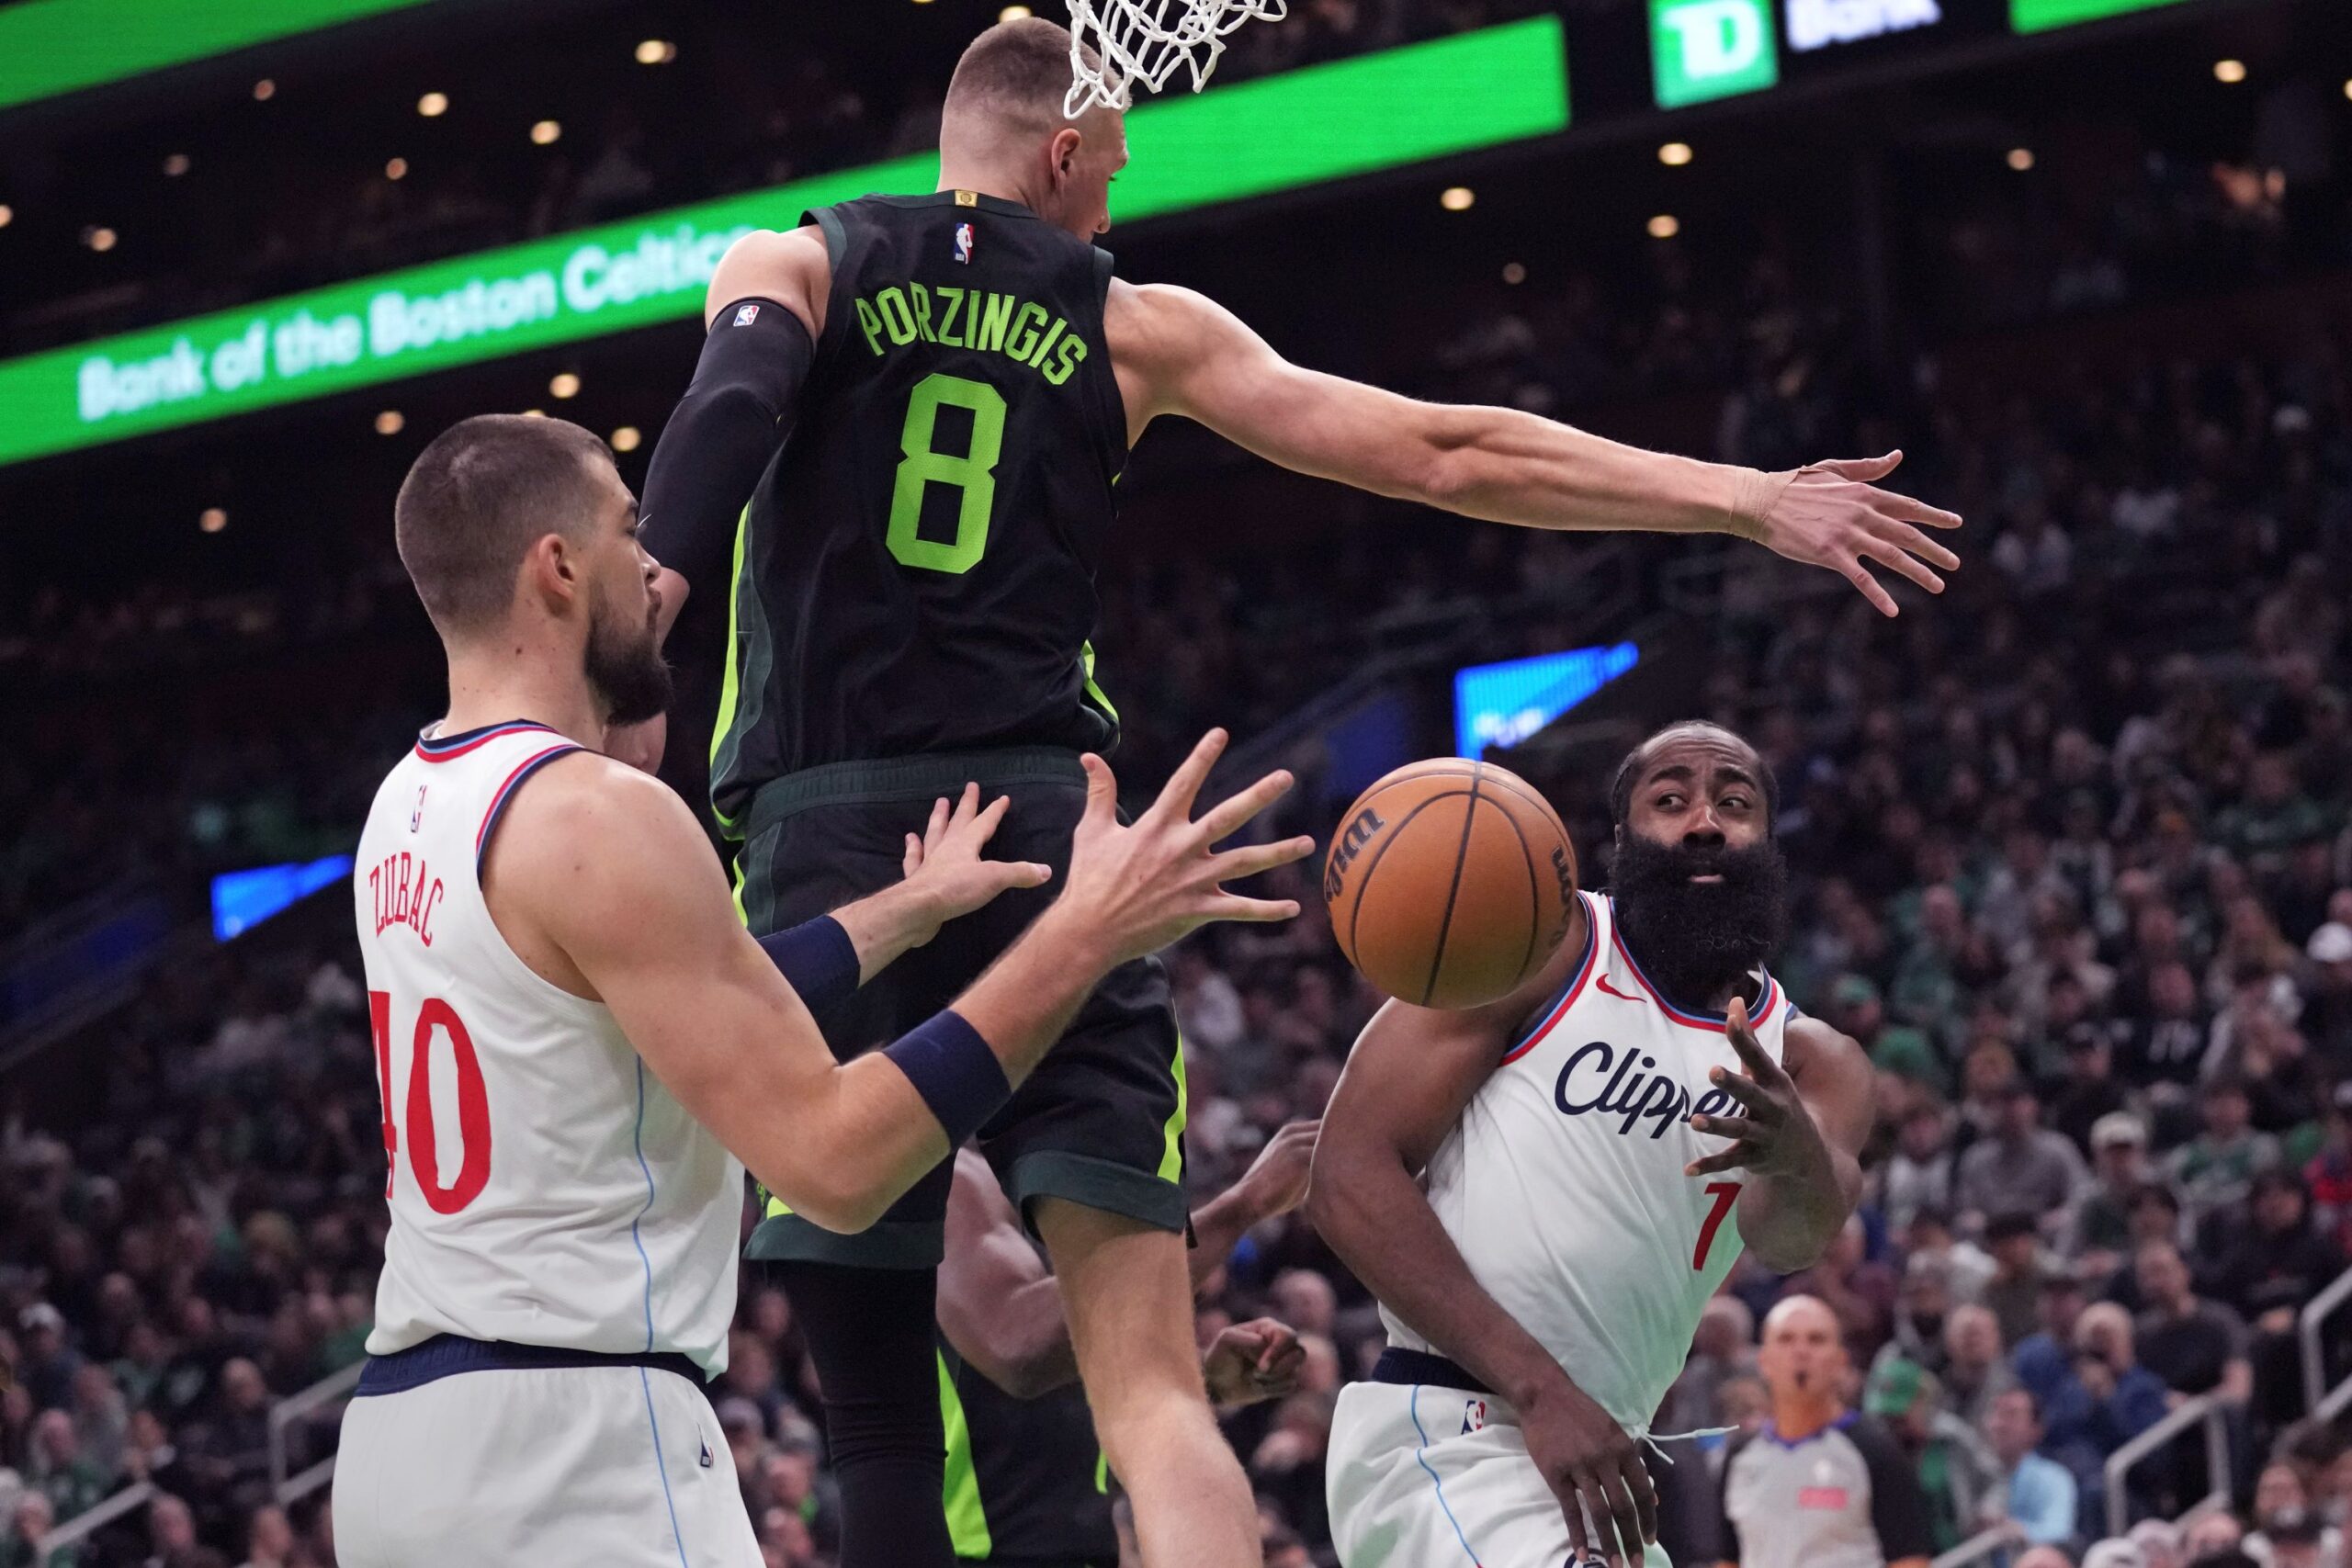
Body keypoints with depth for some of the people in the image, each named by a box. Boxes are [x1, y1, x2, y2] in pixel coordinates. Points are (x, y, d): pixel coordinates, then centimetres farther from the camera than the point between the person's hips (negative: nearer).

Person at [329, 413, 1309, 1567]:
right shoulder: (597, 816, -15)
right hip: (573, 1434, -10)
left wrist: (910, 909, 32)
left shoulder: (410, 809, 13)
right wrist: (1086, 932, -16)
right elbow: (835, 1160, -19)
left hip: (407, 1423, 10)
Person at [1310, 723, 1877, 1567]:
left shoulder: (1811, 1064, 10)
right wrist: (1541, 1391, -18)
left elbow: (1790, 1242, -12)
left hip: (1594, 1454, 7)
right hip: (1441, 1438, -7)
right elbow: (1349, 1175, -12)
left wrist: (1800, 1157, -37)